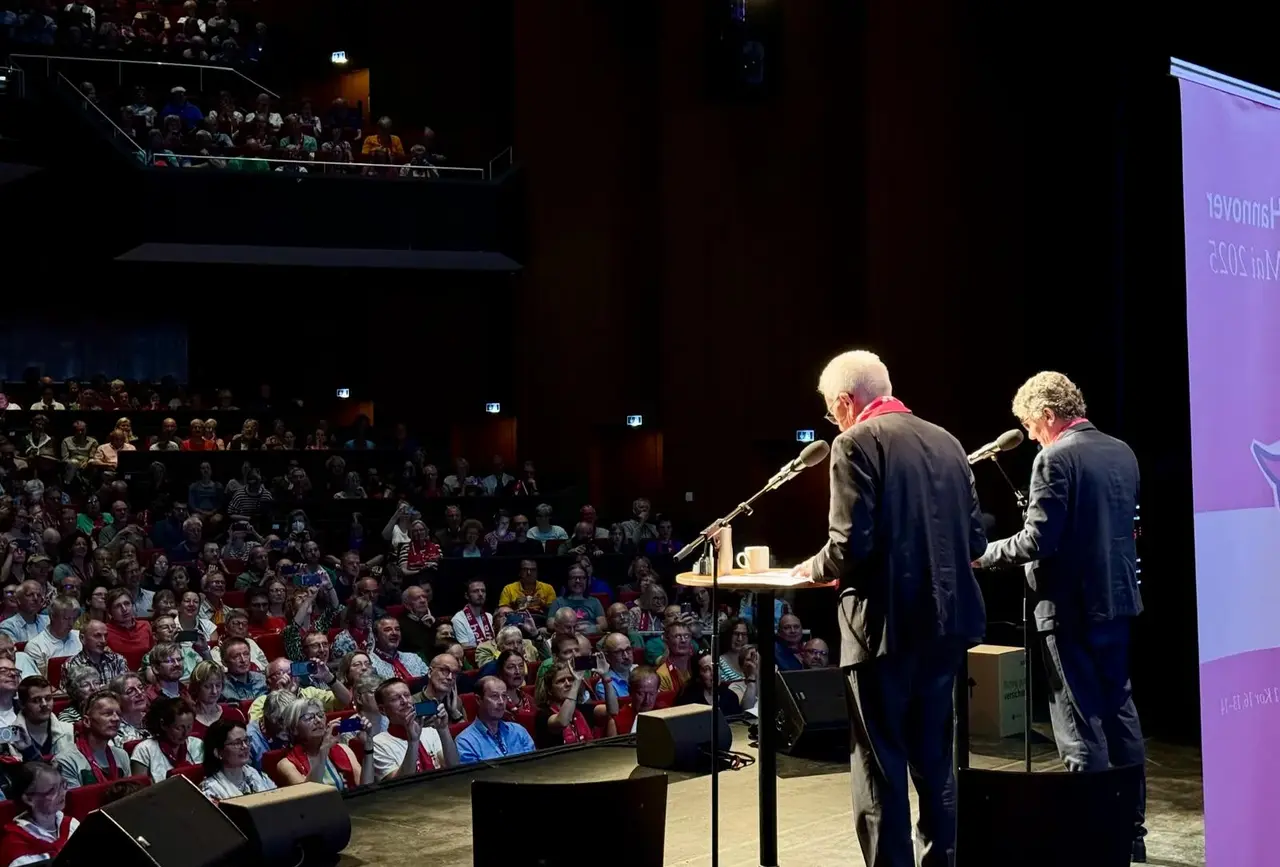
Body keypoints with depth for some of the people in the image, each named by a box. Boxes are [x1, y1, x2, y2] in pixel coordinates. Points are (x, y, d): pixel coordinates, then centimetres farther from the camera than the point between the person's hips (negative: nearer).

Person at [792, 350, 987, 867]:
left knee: (880, 767, 0)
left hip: (888, 625, -7)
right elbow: (975, 540, 12)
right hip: (945, 621, 7)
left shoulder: (856, 443, -9)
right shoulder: (945, 441, 11)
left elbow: (852, 545, -18)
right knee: (933, 757, 17)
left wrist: (815, 570, 2)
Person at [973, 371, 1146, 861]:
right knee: (1119, 713, 15)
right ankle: (1131, 830, 21)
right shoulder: (1122, 453, 9)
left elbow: (1039, 540, -20)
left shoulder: (1055, 459, -15)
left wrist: (984, 554, -6)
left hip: (1071, 606, -8)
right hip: (1117, 600, 8)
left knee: (1080, 726, -3)